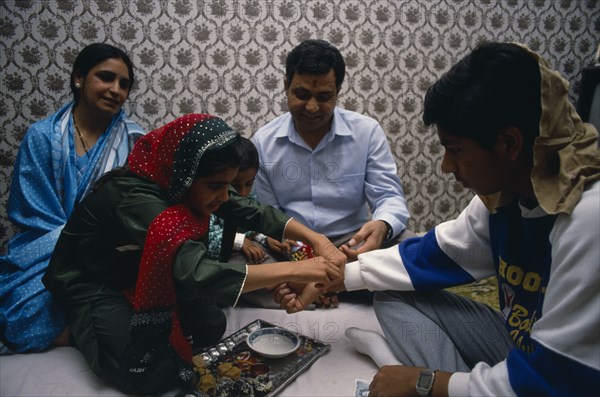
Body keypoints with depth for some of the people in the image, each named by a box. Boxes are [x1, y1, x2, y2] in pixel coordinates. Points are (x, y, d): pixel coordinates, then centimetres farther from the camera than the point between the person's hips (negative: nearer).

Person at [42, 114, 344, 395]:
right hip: (91, 286, -7)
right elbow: (198, 275, -48)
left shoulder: (180, 183, -13)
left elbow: (252, 213, -11)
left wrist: (317, 239, -23)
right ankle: (80, 331, -2)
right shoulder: (135, 200, -37)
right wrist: (297, 270, -47)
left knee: (211, 326, -8)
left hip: (137, 276, 8)